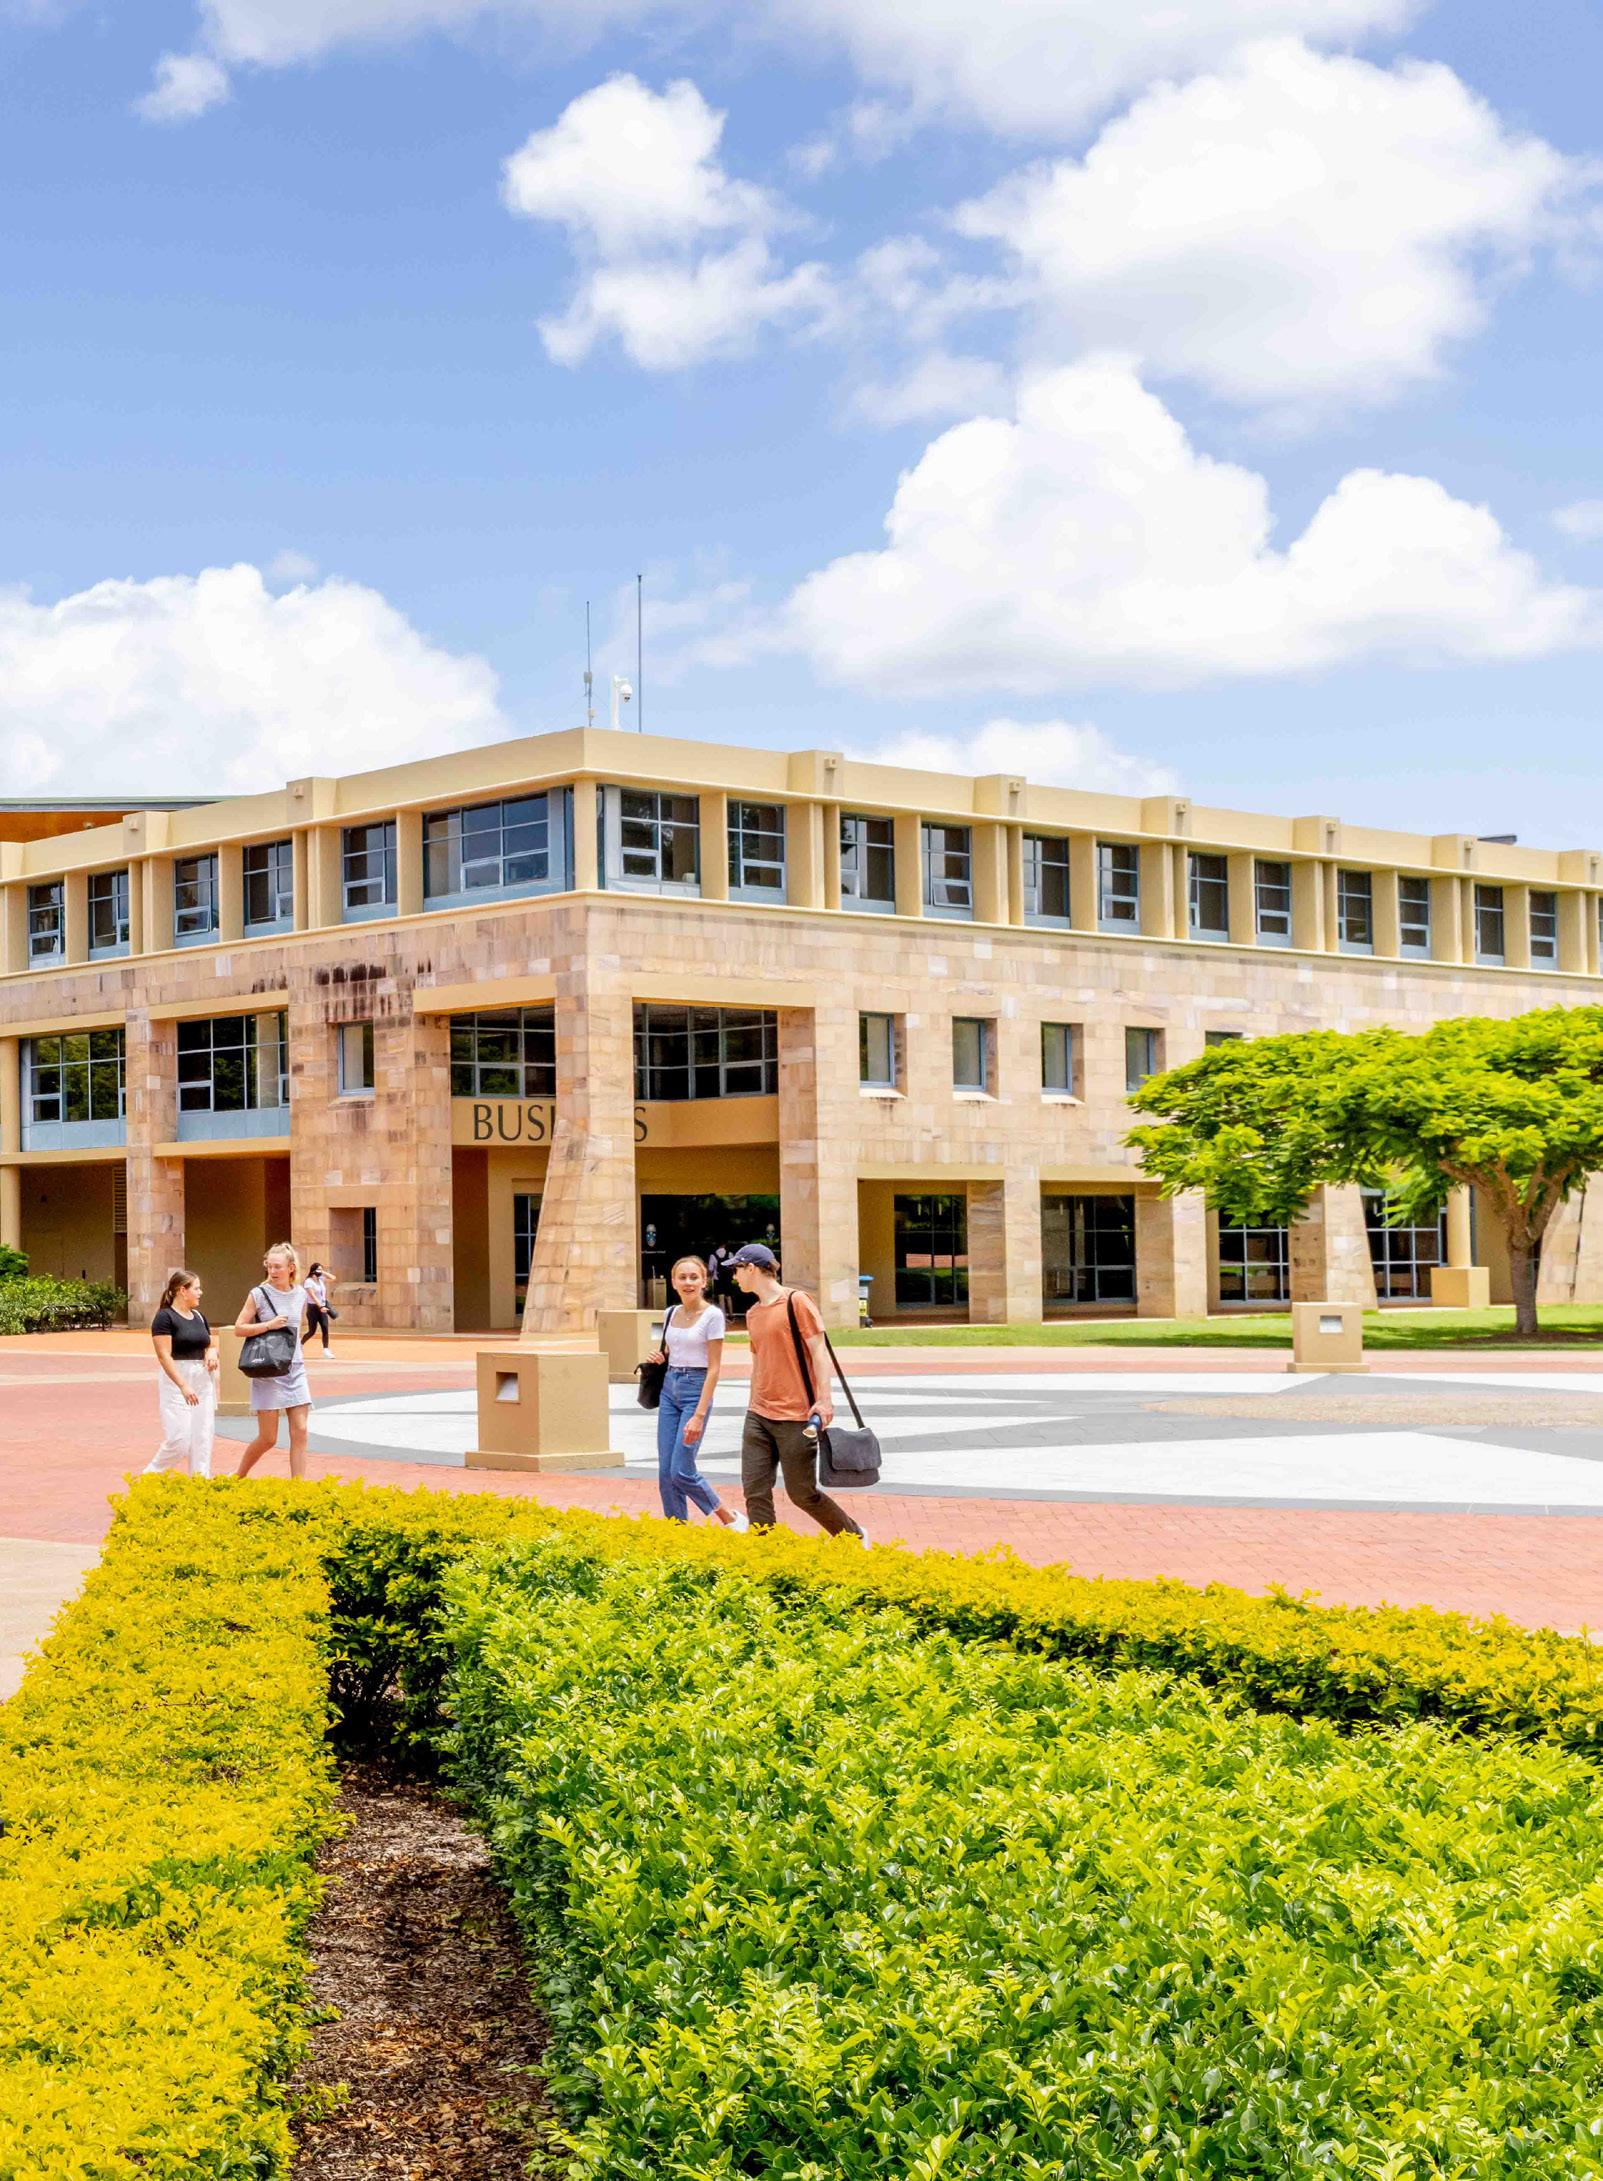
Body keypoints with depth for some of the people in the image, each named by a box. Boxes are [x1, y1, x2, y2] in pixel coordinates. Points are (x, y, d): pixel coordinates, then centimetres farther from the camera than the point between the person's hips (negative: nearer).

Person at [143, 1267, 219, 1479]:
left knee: (203, 1439, 3)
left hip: (203, 1382, 7)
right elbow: (164, 1356, -15)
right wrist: (184, 1386, -24)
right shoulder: (165, 1317, -9)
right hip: (176, 1381, -7)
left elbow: (212, 1344, 25)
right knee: (179, 1441, -10)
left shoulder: (198, 1317, 13)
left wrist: (212, 1352, 0)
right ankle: (148, 1477, 8)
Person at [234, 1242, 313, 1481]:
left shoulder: (300, 1295, 7)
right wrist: (269, 1325, -16)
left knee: (300, 1432, -4)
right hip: (267, 1371, -4)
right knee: (268, 1439, 0)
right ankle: (238, 1476, 23)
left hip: (295, 1369, 4)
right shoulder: (259, 1294, -6)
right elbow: (239, 1328, -5)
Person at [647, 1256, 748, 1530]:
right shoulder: (671, 1314, 9)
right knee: (665, 1472, 3)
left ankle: (731, 1520, 9)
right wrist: (660, 1359, -2)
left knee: (681, 1471, -10)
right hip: (670, 1388, 6)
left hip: (696, 1388, -6)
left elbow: (714, 1368, -12)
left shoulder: (712, 1315, -10)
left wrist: (699, 1415, -18)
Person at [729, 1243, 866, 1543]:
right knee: (755, 1493, -2)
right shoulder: (752, 1313, 15)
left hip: (796, 1418, -7)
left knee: (803, 1494, -1)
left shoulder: (797, 1302, -7)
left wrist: (824, 1400, -18)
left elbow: (819, 1352, -10)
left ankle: (854, 1537, 20)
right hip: (758, 1417, 7)